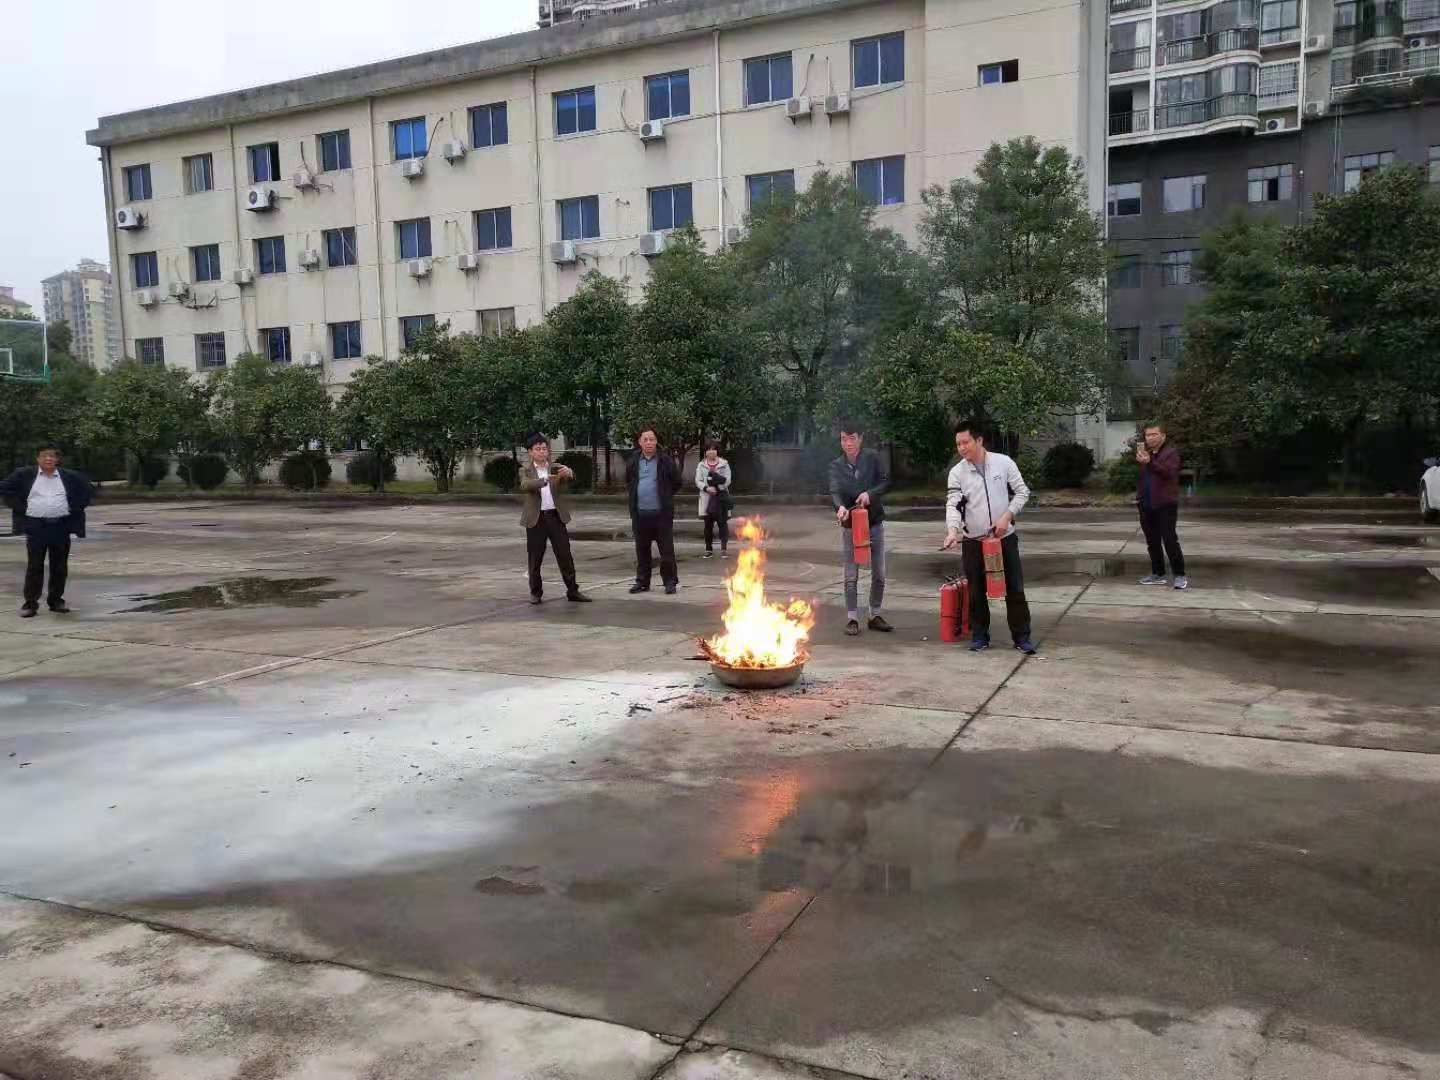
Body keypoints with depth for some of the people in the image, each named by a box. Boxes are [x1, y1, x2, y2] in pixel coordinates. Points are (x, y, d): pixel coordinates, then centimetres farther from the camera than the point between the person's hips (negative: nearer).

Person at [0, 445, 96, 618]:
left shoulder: (70, 476, 8)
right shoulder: (24, 475, 5)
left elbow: (89, 489, 16)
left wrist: (76, 507, 5)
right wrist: (20, 508, -1)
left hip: (61, 526, 2)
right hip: (35, 526, -2)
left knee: (60, 566, 6)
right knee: (34, 566, 0)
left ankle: (56, 600, 17)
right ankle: (30, 602, 5)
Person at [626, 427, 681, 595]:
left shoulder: (666, 461, -2)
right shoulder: (634, 462, 8)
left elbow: (677, 482, 6)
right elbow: (628, 481, 24)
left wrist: (665, 496, 7)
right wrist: (636, 495, 14)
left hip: (662, 513, -4)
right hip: (640, 513, 4)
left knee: (667, 549, 0)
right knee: (641, 550, 10)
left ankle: (670, 581, 8)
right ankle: (642, 581, 20)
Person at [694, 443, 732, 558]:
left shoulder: (724, 464, 4)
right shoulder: (701, 465, 9)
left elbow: (727, 481, -2)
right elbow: (698, 481, 2)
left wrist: (717, 488, -13)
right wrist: (707, 488, -15)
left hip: (721, 496, -1)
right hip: (707, 497, 2)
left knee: (722, 522, -6)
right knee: (708, 524, 4)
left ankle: (723, 549, -4)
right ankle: (709, 549, 10)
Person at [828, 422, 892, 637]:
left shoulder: (872, 458, -1)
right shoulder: (836, 466, -2)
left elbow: (886, 481, -7)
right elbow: (835, 491, -16)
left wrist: (870, 493, -25)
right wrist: (840, 507, -38)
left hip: (875, 522, 1)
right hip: (850, 525, -1)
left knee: (879, 574, 9)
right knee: (851, 576, 0)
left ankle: (875, 616, 22)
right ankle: (852, 619, 7)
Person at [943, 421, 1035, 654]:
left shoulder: (1003, 462, -5)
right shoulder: (957, 473, -3)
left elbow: (1022, 492, 1)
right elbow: (953, 504, -12)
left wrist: (1007, 516, -13)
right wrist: (953, 530, -29)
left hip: (1005, 538, -1)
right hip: (973, 541, 1)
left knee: (1015, 589, 3)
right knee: (977, 591, 7)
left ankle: (1021, 636, 13)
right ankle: (979, 635, 20)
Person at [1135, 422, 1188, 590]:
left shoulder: (1171, 453, -6)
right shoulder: (1144, 453, 15)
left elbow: (1169, 472, -24)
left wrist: (1149, 462, -35)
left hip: (1165, 505, -7)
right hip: (1146, 505, 7)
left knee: (1170, 540, -9)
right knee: (1152, 541, 12)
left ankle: (1180, 575, -3)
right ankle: (1158, 574, 21)